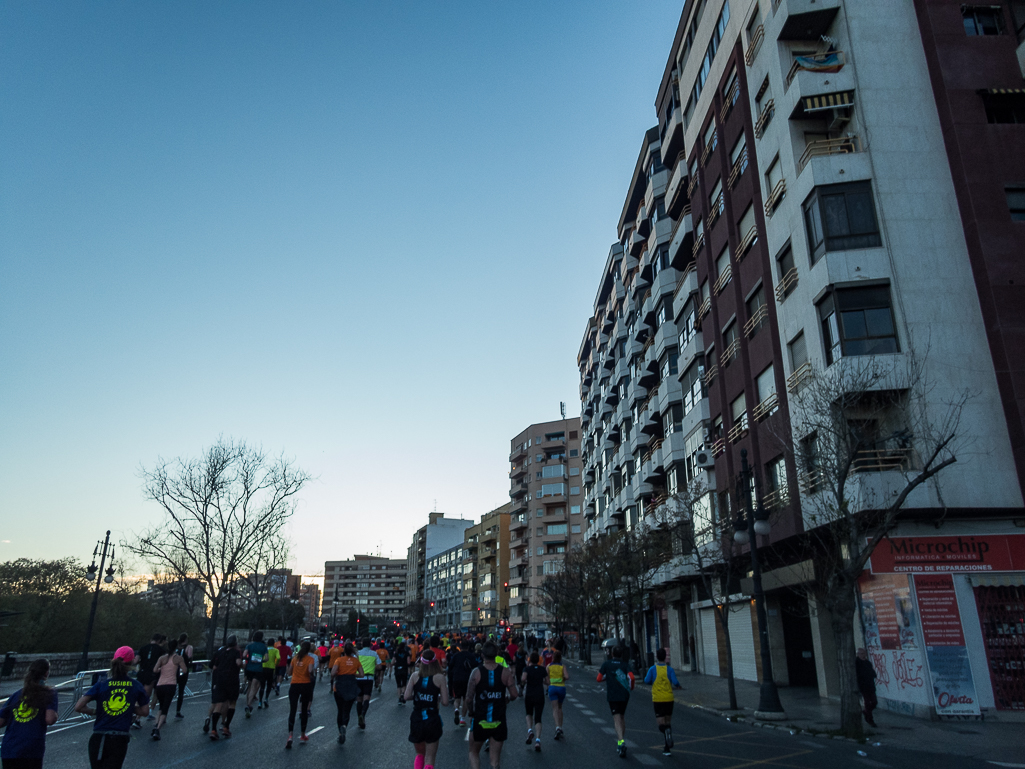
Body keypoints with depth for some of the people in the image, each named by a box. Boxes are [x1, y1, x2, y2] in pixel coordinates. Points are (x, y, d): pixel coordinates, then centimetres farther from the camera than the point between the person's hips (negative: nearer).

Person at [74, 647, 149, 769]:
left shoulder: (101, 684, -3)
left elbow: (78, 707, -6)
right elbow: (145, 711, 8)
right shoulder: (137, 687, 1)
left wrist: (95, 711, 10)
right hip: (120, 741, -1)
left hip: (98, 739, 1)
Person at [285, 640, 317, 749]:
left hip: (294, 685, 2)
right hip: (306, 685, -2)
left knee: (292, 710, -2)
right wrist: (312, 676, -1)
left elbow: (289, 672, 12)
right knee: (304, 710, 14)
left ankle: (290, 736, -20)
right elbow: (310, 670, -21)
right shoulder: (310, 659, -5)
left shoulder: (295, 658, 7)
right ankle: (302, 735, 23)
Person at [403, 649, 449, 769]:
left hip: (416, 720, 3)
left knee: (420, 754, 25)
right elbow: (445, 702, -8)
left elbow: (406, 696, -7)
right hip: (432, 719, -2)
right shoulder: (439, 677, -9)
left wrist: (418, 695, 11)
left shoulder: (415, 675, -2)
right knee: (429, 758, 8)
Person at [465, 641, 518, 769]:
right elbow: (514, 694, -8)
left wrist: (469, 710, 10)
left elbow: (469, 698, -9)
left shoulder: (476, 672, -10)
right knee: (495, 758, 13)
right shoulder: (505, 672, -7)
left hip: (480, 721, -1)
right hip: (499, 722, 1)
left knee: (474, 752, 20)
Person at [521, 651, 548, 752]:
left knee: (529, 714, 24)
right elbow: (547, 682, 7)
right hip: (540, 695, 1)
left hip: (529, 695, -1)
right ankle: (537, 740, -15)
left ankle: (530, 730, 0)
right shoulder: (543, 669, 4)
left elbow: (523, 679, -22)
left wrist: (523, 682, -1)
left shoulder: (527, 669, -5)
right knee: (538, 718, 2)